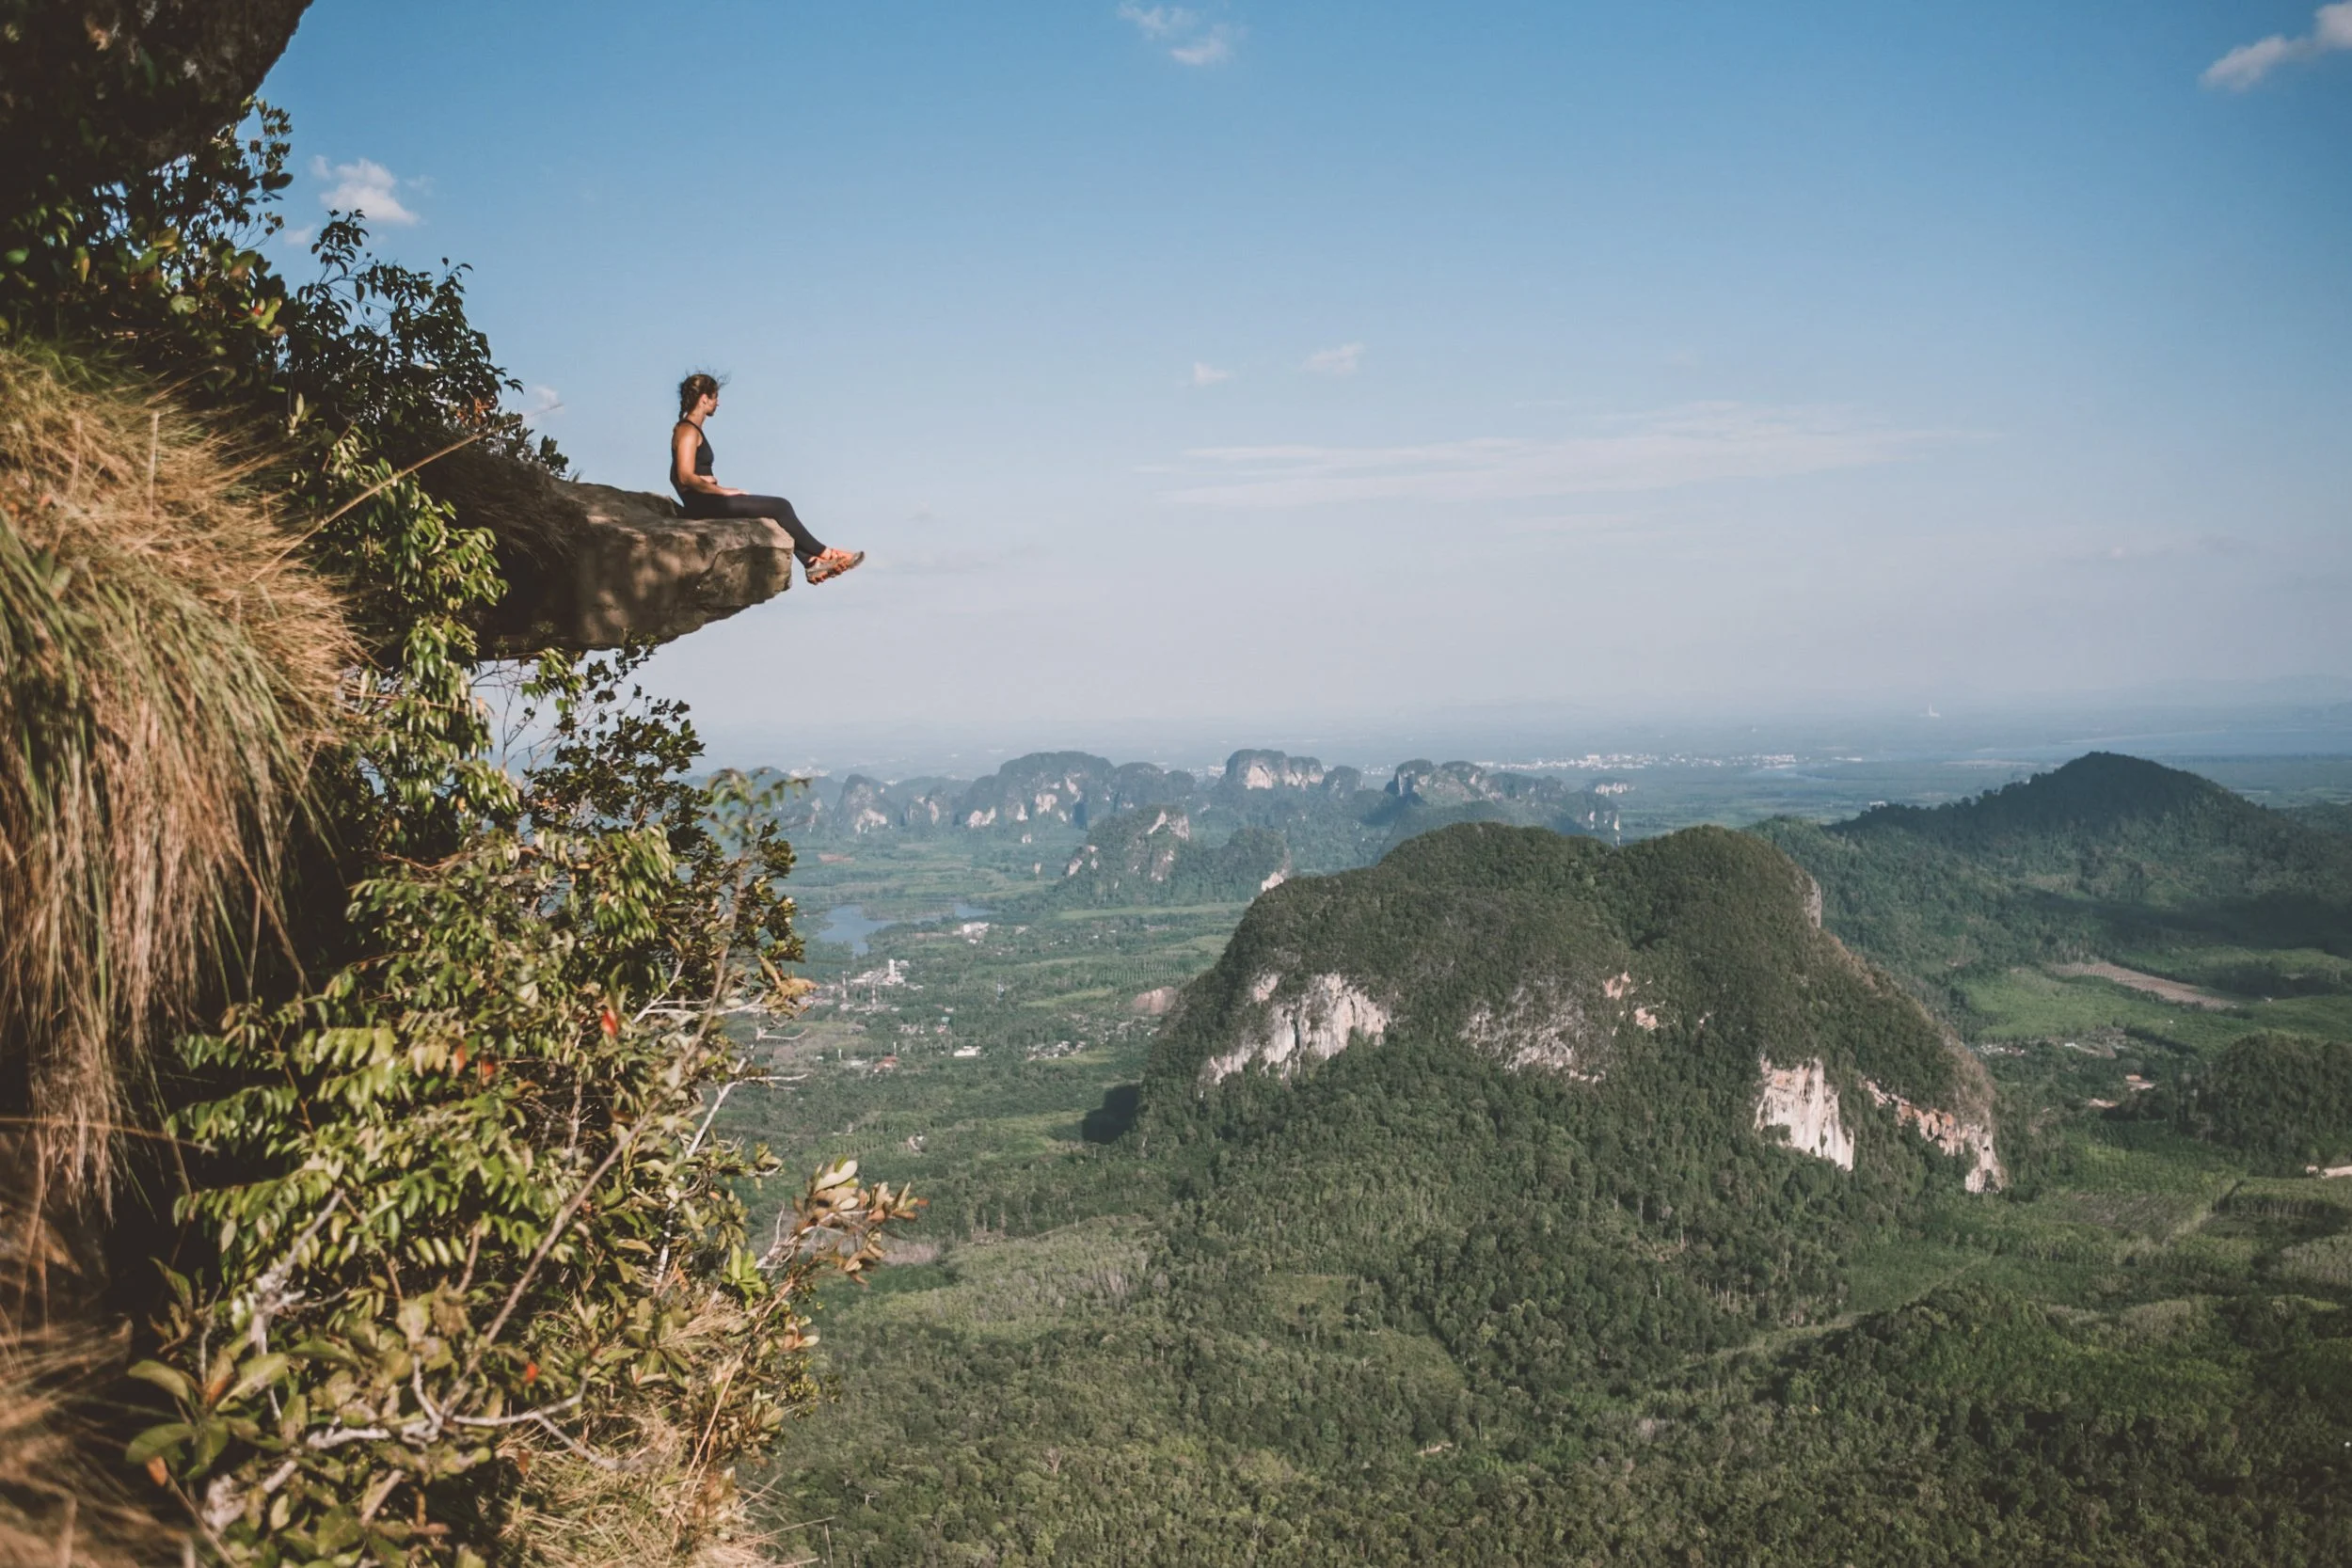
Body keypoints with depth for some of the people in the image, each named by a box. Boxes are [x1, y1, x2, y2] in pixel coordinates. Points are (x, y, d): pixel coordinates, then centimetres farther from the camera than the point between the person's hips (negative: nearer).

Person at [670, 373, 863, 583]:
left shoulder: (690, 429, 17)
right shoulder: (688, 431, -13)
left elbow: (678, 476, 18)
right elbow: (686, 477, -23)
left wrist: (712, 484, 5)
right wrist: (724, 491, -16)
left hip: (707, 502, 10)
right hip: (705, 505, -10)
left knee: (778, 508, 8)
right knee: (780, 507, -7)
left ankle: (811, 563, 1)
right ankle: (824, 554, 3)